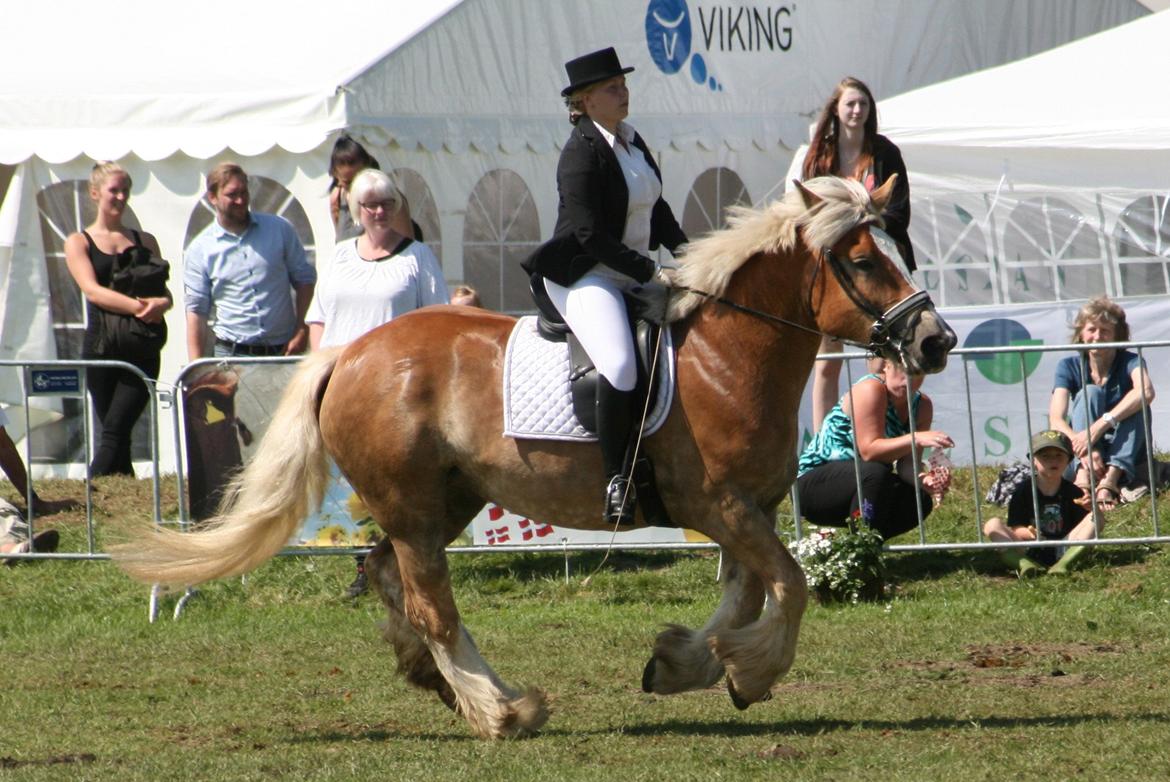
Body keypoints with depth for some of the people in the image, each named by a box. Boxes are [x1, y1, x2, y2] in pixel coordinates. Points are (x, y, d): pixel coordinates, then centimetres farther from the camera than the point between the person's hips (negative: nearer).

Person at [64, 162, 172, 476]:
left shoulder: (144, 241, 15)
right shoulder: (79, 242, 7)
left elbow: (164, 292, 10)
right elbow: (92, 290, -8)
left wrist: (161, 304, -16)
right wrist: (138, 306, -22)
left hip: (141, 348, 0)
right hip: (102, 347, 0)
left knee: (116, 429, -13)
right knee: (115, 436, 2)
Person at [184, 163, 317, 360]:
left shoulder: (279, 229, 5)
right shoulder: (200, 249, 2)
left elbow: (304, 277, 10)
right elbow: (196, 311, 2)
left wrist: (301, 329, -1)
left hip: (282, 351, 1)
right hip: (231, 353, -1)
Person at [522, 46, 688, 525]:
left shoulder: (633, 144, 13)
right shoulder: (582, 152, -13)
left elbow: (657, 212, 21)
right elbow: (588, 233, -19)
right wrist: (647, 269, -19)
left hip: (634, 275, 9)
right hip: (586, 276, -9)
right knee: (620, 365, -30)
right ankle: (617, 480, -24)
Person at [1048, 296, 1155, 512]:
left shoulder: (1129, 362, -8)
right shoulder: (1069, 367, -4)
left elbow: (1145, 392, -33)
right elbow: (1055, 420, -17)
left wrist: (1100, 426, -44)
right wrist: (1084, 451, -38)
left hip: (1126, 454, -1)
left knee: (1136, 405, -25)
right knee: (1089, 393, -23)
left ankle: (1110, 479, -45)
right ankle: (1084, 477, -47)